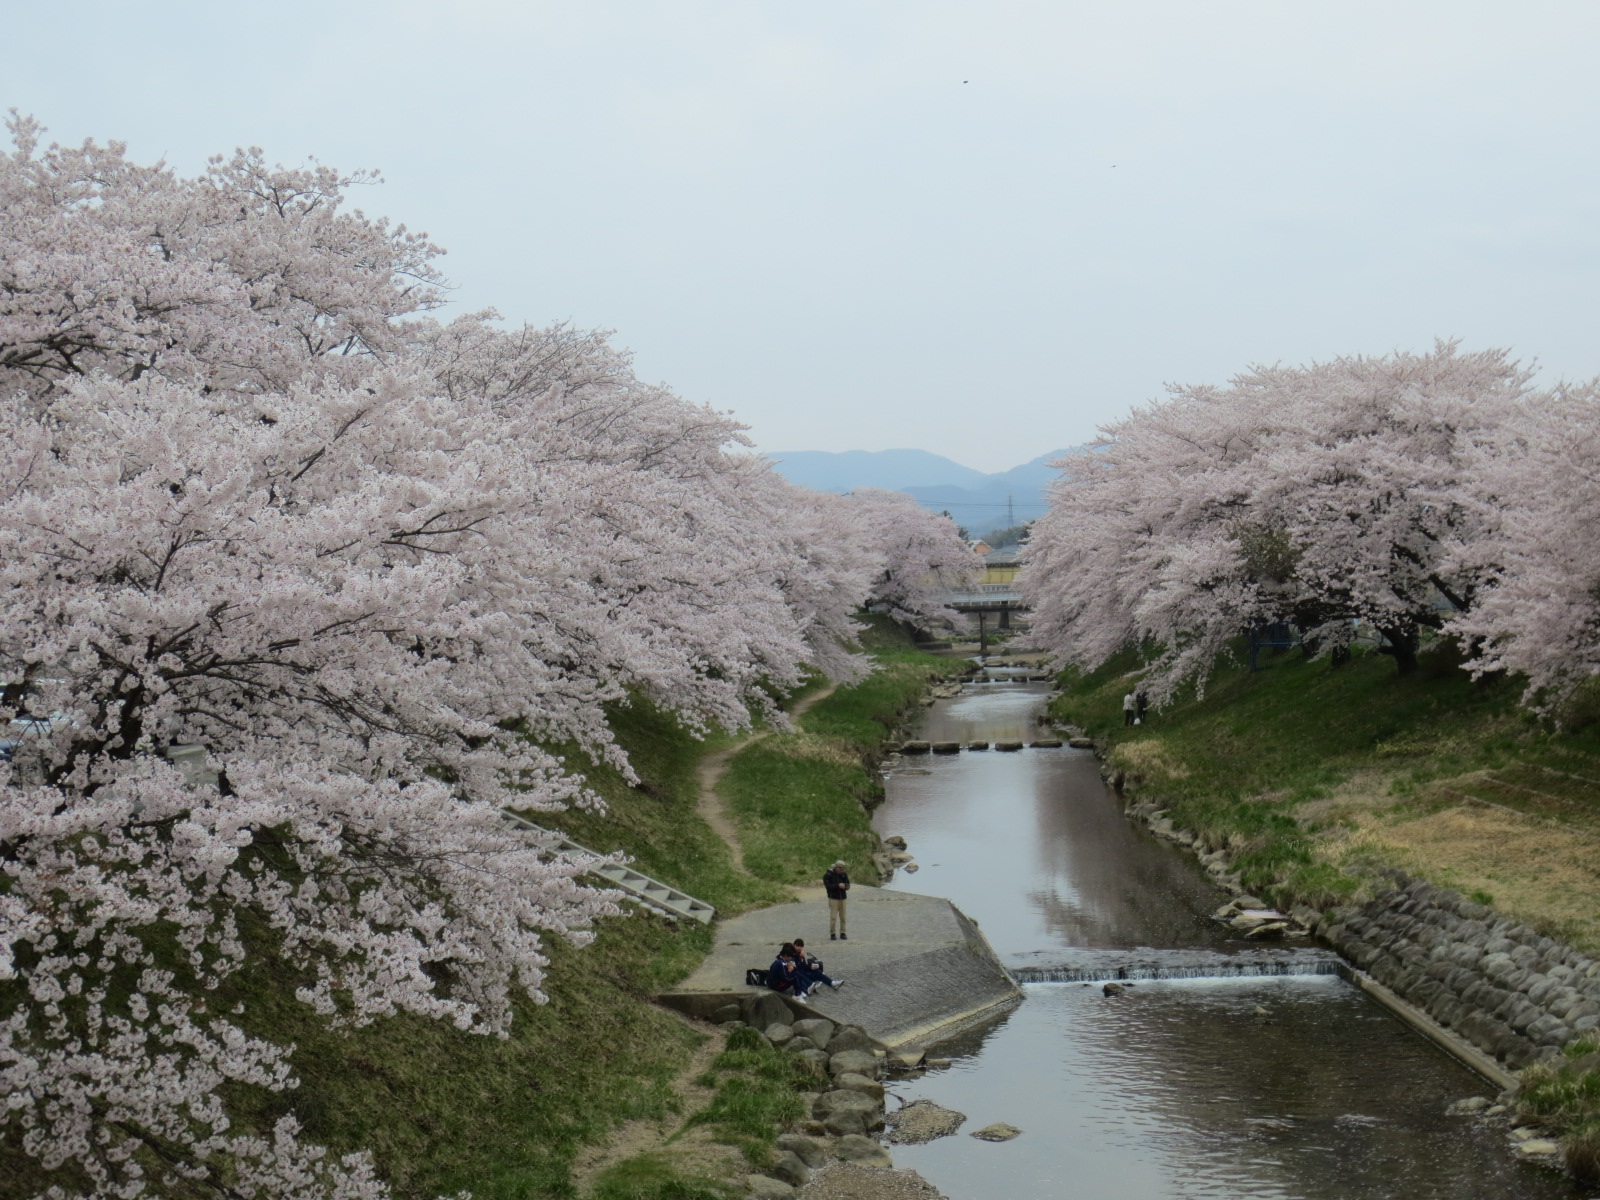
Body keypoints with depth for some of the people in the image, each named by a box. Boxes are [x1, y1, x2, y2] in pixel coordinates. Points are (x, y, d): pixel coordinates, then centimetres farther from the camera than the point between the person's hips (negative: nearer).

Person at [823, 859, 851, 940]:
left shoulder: (844, 874, 5)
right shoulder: (828, 875, -8)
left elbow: (848, 885, 3)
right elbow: (828, 886, -16)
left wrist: (845, 886, -21)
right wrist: (838, 885, -26)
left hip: (842, 898, 4)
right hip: (833, 898, -4)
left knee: (843, 917, 5)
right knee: (833, 917, -8)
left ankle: (842, 933, 13)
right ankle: (832, 934, 0)